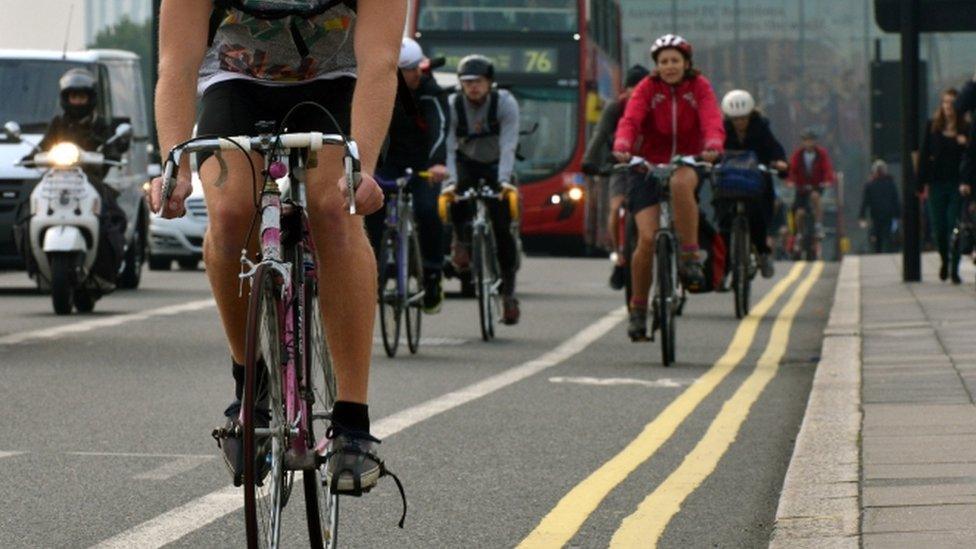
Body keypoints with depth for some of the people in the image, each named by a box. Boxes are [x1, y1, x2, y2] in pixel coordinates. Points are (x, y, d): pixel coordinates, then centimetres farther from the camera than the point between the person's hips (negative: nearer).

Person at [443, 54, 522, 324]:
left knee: (502, 228, -13)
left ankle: (508, 292, -5)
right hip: (466, 163, 1)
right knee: (457, 194, -36)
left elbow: (508, 145, -30)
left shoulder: (505, 103, -20)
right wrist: (450, 181, -41)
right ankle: (462, 240, -11)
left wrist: (504, 180, -44)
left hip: (496, 166, -1)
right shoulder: (452, 106, -17)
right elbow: (446, 147, -26)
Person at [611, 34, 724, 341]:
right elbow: (630, 119, -20)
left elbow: (711, 117, -18)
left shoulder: (699, 87, -1)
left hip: (688, 164, 0)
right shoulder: (647, 88, -3)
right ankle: (638, 307, 4)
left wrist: (713, 145, -40)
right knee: (647, 238, -14)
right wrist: (622, 146, -41)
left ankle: (690, 257, -28)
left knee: (681, 183, -39)